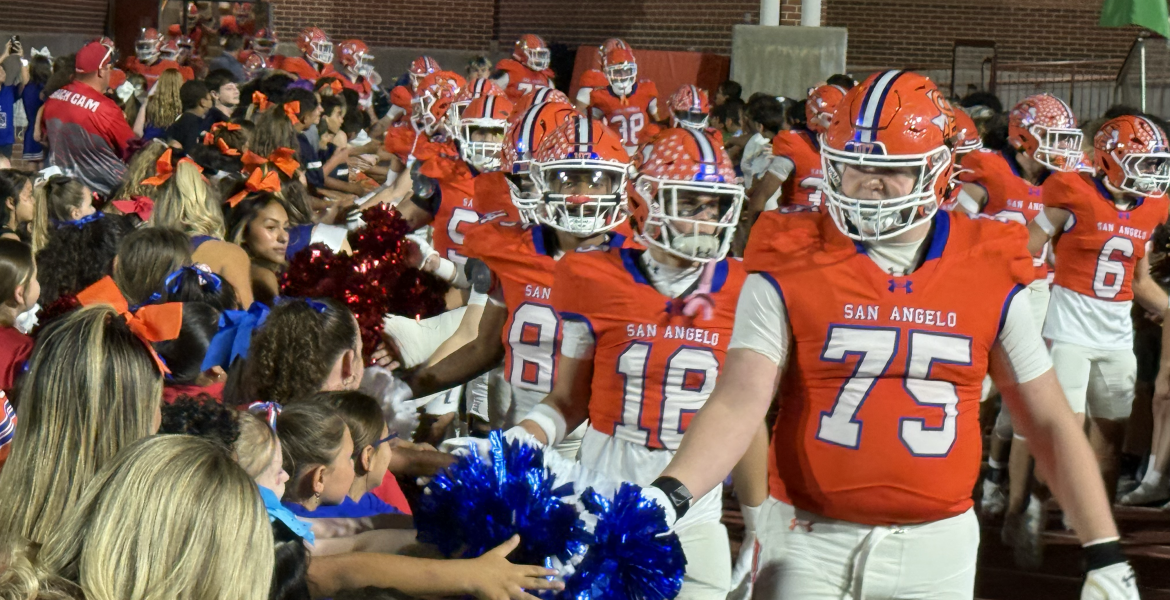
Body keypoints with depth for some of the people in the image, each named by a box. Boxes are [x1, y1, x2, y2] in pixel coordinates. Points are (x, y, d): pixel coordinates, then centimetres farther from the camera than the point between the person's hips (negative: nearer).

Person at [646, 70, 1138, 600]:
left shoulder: (991, 277, -1)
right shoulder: (790, 268, -7)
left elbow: (1049, 422, 5)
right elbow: (740, 401, -16)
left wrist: (1105, 556, 2)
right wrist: (671, 493, -33)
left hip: (936, 544, 2)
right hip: (813, 538, -2)